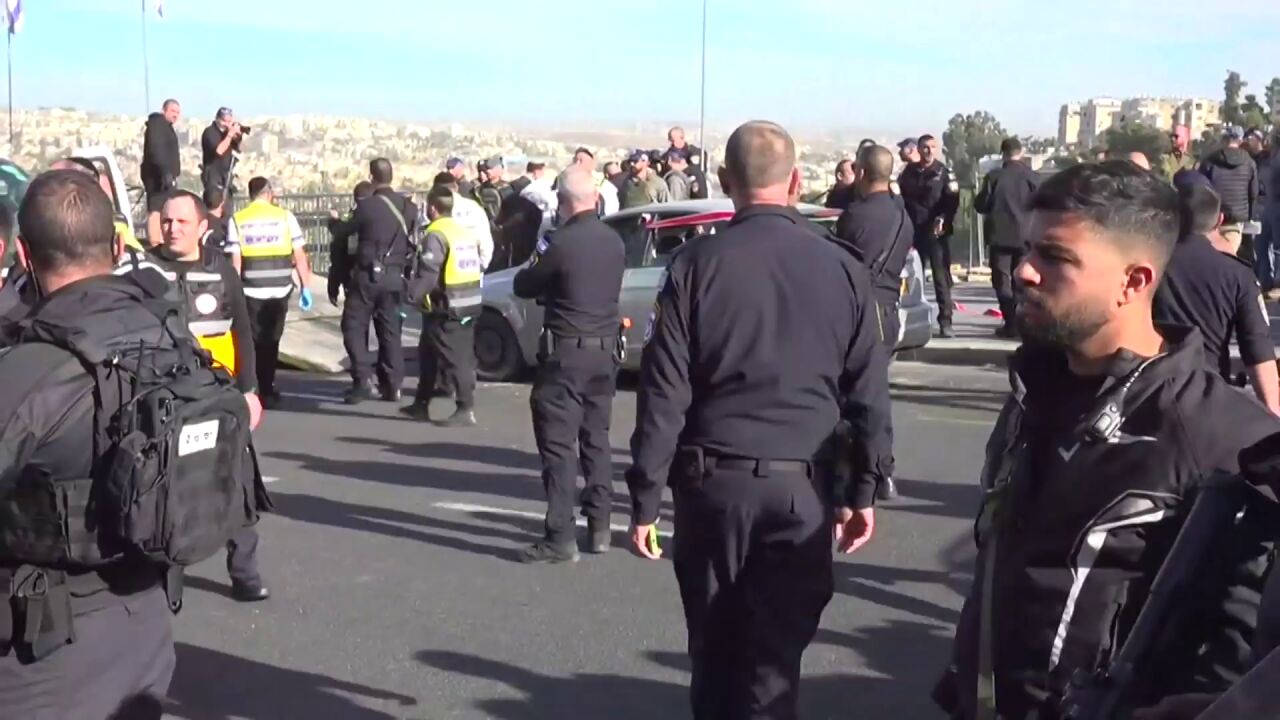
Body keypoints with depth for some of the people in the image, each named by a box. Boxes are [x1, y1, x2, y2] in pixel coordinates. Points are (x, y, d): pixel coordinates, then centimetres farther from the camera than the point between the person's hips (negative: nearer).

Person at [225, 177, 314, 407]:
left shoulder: (237, 220, 1)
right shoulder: (285, 217, 1)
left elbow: (235, 261, -3)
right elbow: (299, 256, -2)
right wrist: (305, 287, 3)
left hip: (251, 290, 0)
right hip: (279, 290, 0)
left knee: (254, 341, 11)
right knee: (271, 341, 12)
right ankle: (266, 392, 15)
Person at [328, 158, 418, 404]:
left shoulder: (367, 206, -13)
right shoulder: (408, 206, 4)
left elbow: (342, 232, -1)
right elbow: (412, 243, 10)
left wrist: (333, 220, 18)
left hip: (368, 275, -5)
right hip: (394, 277, 5)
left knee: (354, 327, 4)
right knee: (389, 330, 12)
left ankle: (362, 381, -7)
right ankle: (392, 385, 11)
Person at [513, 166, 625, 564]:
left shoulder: (563, 243, -16)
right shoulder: (613, 241, 4)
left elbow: (522, 287, -4)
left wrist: (537, 265, 16)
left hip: (567, 354, -7)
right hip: (605, 351, 7)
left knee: (558, 445, -3)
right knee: (596, 439, 16)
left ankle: (560, 537, -5)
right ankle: (599, 527, 21)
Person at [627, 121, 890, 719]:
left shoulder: (697, 264, -4)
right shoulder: (841, 270, 1)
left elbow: (663, 393, -6)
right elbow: (868, 395, 4)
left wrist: (645, 497, 0)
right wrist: (862, 490, 13)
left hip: (713, 481, 0)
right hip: (801, 487, 1)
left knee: (715, 650, 18)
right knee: (773, 660, 6)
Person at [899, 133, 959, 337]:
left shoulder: (944, 172, 2)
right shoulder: (908, 172, 11)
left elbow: (952, 200, -6)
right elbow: (901, 199, 14)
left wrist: (942, 219, -20)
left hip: (936, 231, -3)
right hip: (913, 230, 3)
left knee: (941, 276, -5)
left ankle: (945, 321, -4)